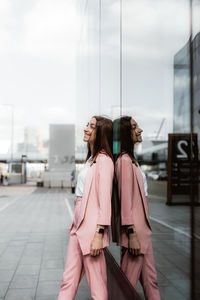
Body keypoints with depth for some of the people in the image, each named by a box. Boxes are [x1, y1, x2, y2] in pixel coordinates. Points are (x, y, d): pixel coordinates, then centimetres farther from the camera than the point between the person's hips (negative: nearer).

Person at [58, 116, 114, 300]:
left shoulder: (104, 160, -12)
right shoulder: (91, 159, 17)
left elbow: (105, 200, -17)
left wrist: (99, 234, -20)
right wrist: (76, 222, 18)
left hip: (91, 227, -9)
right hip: (79, 224, 9)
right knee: (69, 280, 13)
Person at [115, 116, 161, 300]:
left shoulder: (131, 159, 15)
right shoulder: (124, 160, -15)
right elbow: (125, 198, -19)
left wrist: (142, 231, 18)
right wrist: (132, 234, -21)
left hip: (142, 228, 10)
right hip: (134, 230, -10)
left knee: (150, 278, 15)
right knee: (129, 282, 2)